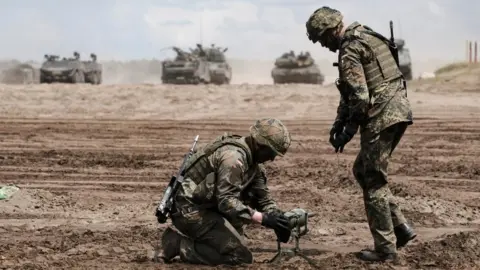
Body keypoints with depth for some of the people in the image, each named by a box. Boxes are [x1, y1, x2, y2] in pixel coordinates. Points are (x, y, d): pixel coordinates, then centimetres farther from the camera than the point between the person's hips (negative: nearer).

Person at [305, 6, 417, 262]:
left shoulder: (350, 49, -13)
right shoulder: (366, 36, 18)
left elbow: (360, 97, -19)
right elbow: (351, 91, 22)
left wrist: (348, 131, -8)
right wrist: (339, 121, 17)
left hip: (381, 116, -10)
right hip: (398, 110, 10)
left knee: (373, 181, 0)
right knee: (362, 171, 18)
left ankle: (385, 247, 4)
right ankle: (400, 227, 16)